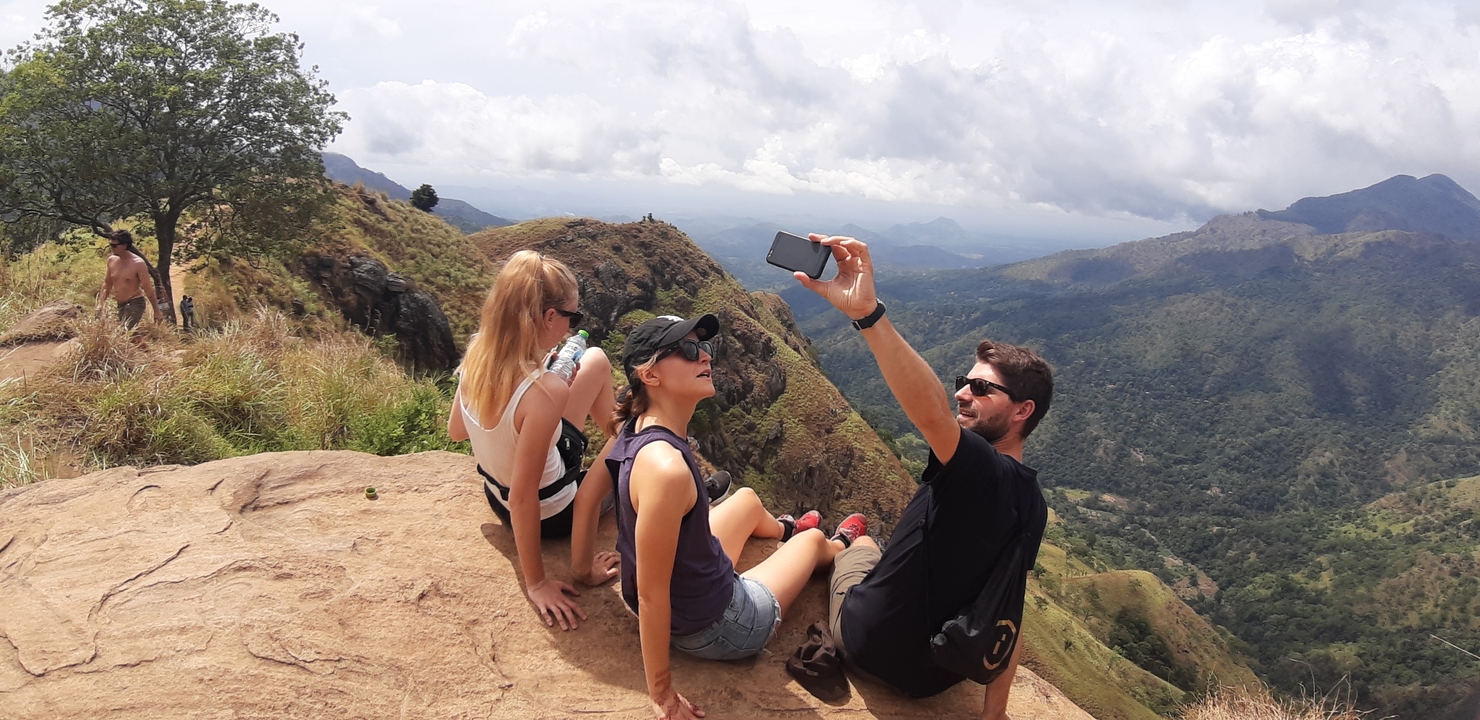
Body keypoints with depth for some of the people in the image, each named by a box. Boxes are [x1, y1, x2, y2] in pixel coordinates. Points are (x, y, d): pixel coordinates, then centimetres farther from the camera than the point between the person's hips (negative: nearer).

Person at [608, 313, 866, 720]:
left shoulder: (636, 426, -13)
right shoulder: (666, 468, -40)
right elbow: (650, 597, -34)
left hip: (685, 580, 7)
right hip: (716, 627, -7)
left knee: (747, 499, 32)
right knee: (814, 539, 22)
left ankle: (784, 530, 71)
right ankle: (841, 545, 63)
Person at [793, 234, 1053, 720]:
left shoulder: (981, 471, -31)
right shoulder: (1034, 507, -7)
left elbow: (931, 412, -53)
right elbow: (1010, 618, -1)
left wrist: (866, 313, -63)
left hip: (870, 641, -6)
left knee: (860, 543, 25)